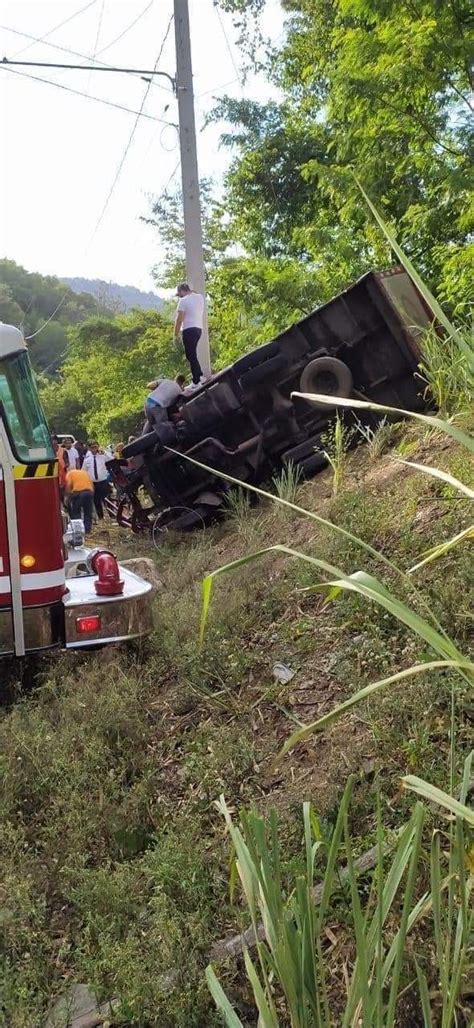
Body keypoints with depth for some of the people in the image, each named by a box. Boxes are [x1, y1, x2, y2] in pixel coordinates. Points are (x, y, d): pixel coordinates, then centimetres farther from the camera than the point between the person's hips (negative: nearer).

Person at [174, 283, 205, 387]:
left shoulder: (183, 301, -7)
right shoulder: (200, 297, 12)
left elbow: (179, 320, -10)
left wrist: (176, 335, -4)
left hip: (189, 330, -8)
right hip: (199, 328, 8)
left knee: (191, 356, -5)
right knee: (192, 354, 19)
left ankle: (196, 382, -6)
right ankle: (200, 376, 17)